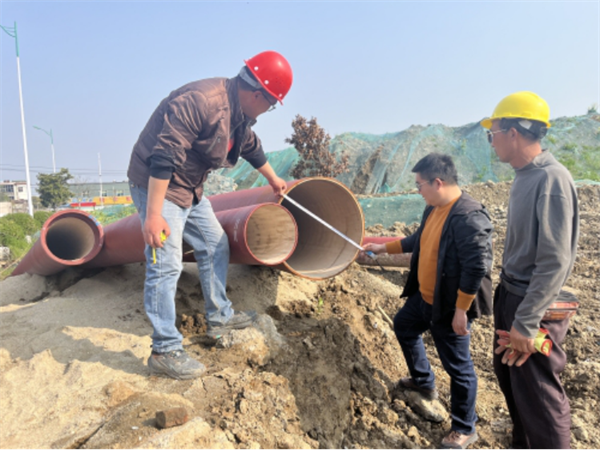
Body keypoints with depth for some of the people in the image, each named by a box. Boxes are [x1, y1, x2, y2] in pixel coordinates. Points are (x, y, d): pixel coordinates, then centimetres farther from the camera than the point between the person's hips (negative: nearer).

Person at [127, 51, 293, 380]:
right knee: (165, 265, -11)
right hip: (157, 185, -10)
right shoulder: (201, 101, -27)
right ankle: (164, 352, -1)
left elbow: (251, 147, 23)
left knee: (215, 245, 14)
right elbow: (164, 157, -31)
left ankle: (220, 318, 28)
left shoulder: (240, 112, 5)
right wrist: (153, 214, -33)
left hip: (190, 188, 10)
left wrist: (273, 179, 36)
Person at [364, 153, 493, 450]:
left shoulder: (469, 216, -27)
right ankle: (423, 381, 50)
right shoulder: (433, 209, 3)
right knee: (403, 326, 28)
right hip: (424, 298, 10)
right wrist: (384, 247, 23)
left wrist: (461, 310, -24)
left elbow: (476, 268, -28)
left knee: (457, 366, 6)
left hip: (450, 307, -10)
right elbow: (419, 241, 19)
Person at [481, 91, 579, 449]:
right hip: (510, 295, 9)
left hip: (534, 307, -9)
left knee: (540, 398, 6)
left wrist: (526, 323, -22)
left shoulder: (552, 179, -21)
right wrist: (508, 302, 15)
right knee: (509, 378, 24)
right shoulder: (524, 176, 5)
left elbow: (555, 262, -24)